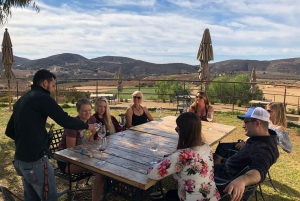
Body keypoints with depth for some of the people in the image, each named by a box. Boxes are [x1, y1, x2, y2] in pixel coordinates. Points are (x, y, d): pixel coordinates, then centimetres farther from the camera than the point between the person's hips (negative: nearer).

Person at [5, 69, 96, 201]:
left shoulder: (21, 100, 12)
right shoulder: (42, 97, -14)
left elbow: (9, 131, 17)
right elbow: (65, 121, -18)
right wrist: (87, 126, -4)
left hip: (20, 160, 9)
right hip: (36, 161, -9)